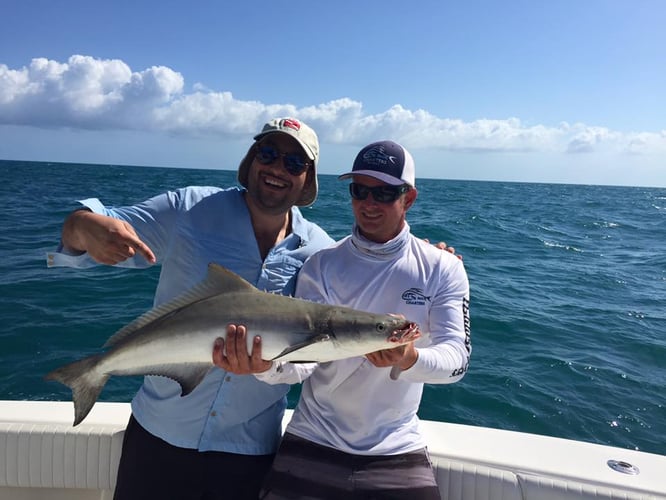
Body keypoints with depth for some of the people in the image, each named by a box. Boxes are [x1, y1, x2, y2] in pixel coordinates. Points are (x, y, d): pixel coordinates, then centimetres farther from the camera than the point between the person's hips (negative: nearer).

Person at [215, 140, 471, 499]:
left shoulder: (443, 269, -6)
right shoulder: (321, 266, -6)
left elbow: (457, 357, -15)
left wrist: (408, 359, -36)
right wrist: (267, 366, -35)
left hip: (397, 449, 0)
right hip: (313, 442, 0)